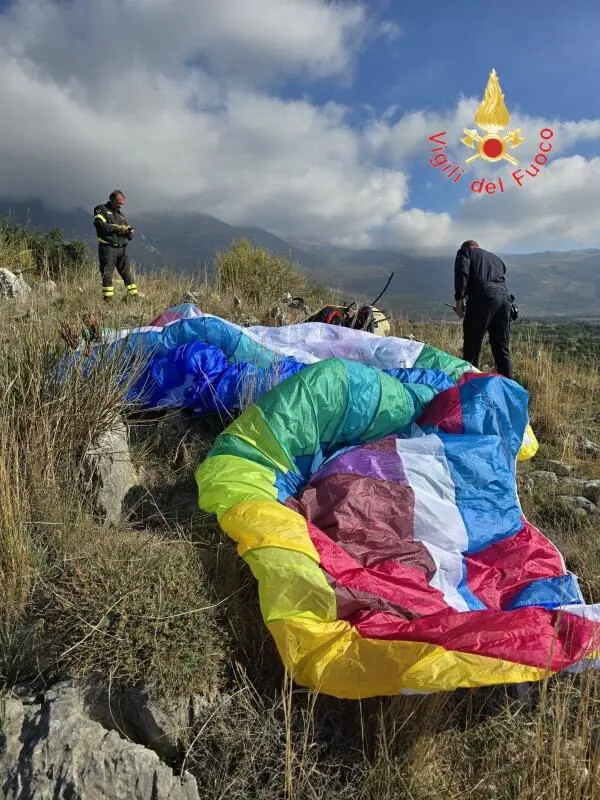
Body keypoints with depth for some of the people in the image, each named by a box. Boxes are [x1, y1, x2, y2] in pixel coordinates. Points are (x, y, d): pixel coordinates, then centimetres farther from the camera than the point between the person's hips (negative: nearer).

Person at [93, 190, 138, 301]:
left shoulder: (121, 215, 23)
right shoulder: (101, 210, 5)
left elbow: (130, 236, 21)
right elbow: (99, 224, -15)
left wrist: (129, 231, -4)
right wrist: (118, 228, -15)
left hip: (121, 248, 5)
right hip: (107, 247, -5)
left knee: (127, 273, 3)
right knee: (107, 274, -4)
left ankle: (134, 296, 5)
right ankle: (108, 299, -1)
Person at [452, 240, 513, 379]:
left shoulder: (465, 251, 17)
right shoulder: (496, 258, 35)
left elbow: (462, 272, -3)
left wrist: (459, 299, -5)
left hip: (482, 297, -6)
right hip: (504, 298, 6)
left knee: (471, 347, -1)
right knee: (502, 348, 11)